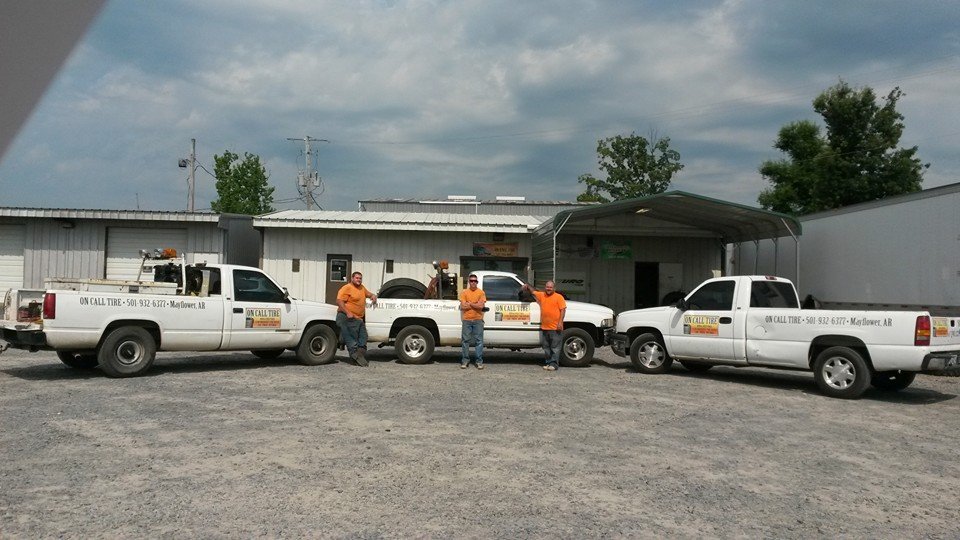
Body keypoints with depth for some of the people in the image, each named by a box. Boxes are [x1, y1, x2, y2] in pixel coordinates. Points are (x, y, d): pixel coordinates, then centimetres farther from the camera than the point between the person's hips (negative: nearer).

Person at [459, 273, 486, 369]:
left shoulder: (481, 292, 3)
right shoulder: (464, 292, 5)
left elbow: (481, 306, -9)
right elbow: (463, 306, -6)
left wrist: (469, 303, -6)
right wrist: (475, 304, -7)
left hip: (478, 320, -1)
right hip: (467, 320, 1)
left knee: (479, 340, -1)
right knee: (465, 340, 4)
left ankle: (479, 361, 3)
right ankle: (465, 360, 12)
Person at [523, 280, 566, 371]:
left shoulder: (559, 297, -2)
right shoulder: (541, 295, 13)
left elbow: (563, 310, -6)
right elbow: (533, 291, 30)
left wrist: (560, 322, -14)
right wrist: (528, 287, 11)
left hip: (555, 328, -6)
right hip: (544, 327, 6)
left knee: (555, 347, -4)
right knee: (546, 347, 11)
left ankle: (554, 364, -3)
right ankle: (548, 362, 19)